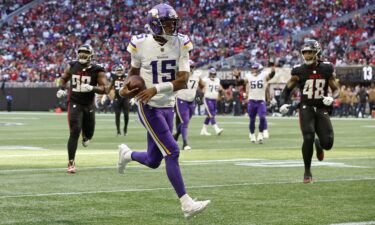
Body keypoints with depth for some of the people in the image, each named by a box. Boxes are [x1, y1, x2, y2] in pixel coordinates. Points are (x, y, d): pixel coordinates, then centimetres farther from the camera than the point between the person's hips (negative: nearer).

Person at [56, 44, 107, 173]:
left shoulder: (97, 71, -8)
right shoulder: (72, 66, -1)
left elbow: (104, 88, -12)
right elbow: (64, 78, 18)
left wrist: (92, 88, -29)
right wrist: (61, 89, -1)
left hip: (89, 105, 1)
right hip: (75, 103, -1)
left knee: (89, 134, 13)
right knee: (75, 131, -16)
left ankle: (85, 135, 56)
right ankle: (71, 163, -10)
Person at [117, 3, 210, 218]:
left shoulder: (180, 44, -5)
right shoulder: (141, 44, -9)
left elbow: (183, 80, -11)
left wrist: (156, 89, -23)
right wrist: (127, 86, -9)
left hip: (168, 107, 5)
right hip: (148, 107, -4)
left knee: (153, 161, 12)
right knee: (172, 152, -16)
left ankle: (127, 154, 45)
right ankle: (186, 204, -11)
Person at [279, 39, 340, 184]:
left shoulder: (326, 69, 0)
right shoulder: (299, 71, -3)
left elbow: (336, 89, 7)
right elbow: (287, 89, 6)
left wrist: (331, 98, -15)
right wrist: (283, 103, -11)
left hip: (322, 109, 2)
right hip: (306, 108, -2)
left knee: (327, 143, -5)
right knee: (308, 138, -19)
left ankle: (318, 144, 36)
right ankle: (307, 171, -1)